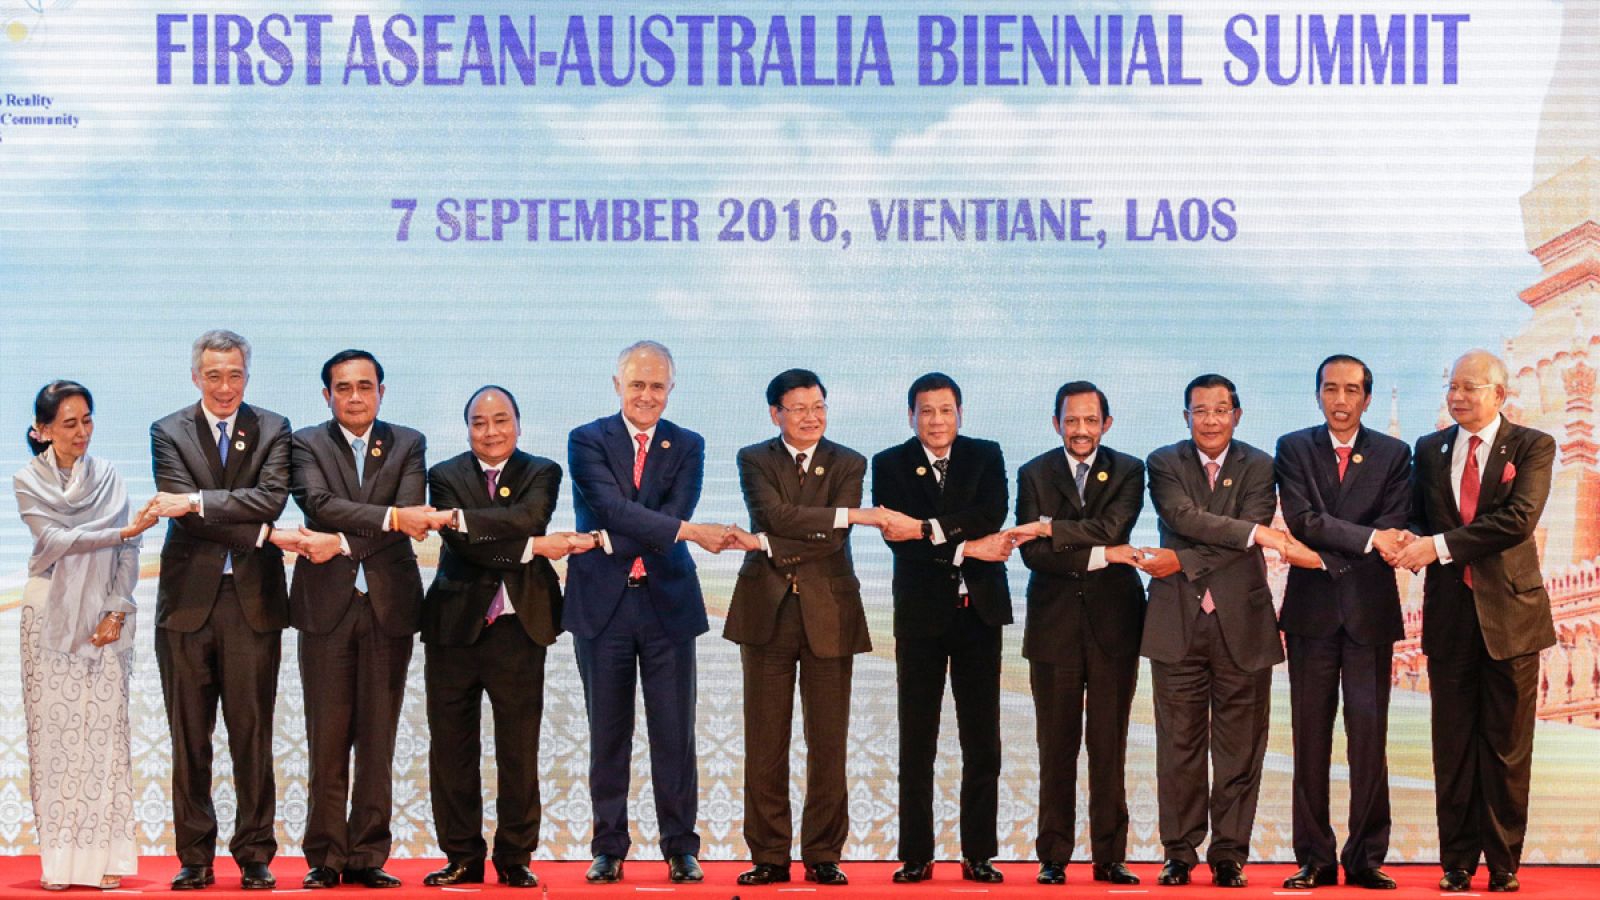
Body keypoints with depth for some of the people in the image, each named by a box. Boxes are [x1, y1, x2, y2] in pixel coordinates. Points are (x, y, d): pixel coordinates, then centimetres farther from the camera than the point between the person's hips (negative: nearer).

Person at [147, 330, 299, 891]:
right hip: (189, 598, 0)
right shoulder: (168, 432, 6)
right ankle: (194, 858, 11)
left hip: (252, 598, 0)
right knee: (189, 737, 4)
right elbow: (182, 510, -8)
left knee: (253, 734, 1)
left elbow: (272, 498, -9)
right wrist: (262, 534, -13)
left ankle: (255, 856, 8)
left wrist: (196, 501, -17)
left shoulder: (272, 430, 7)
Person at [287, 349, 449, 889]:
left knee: (379, 740, 2)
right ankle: (326, 858, 6)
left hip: (389, 604, 1)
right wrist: (390, 516, -20)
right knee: (327, 740, -1)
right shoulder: (307, 444, 7)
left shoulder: (408, 445, 10)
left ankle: (368, 856, 7)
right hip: (327, 604, -1)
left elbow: (411, 518, -5)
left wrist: (343, 542, -15)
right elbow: (319, 504, -11)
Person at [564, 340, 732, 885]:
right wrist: (688, 531, -24)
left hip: (667, 603, 1)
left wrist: (612, 540, -18)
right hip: (603, 604, -1)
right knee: (607, 734, 6)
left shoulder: (687, 447, 9)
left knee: (675, 734, 2)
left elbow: (675, 511, -7)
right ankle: (608, 849, 14)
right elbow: (612, 506, -15)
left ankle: (681, 849, 9)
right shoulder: (587, 442, 1)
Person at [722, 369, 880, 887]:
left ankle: (823, 855, 9)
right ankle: (769, 856, 9)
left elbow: (832, 543, -7)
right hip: (767, 611, 0)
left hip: (827, 613, 0)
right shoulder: (754, 460, 5)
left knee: (828, 742, 1)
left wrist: (766, 546, -13)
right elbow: (776, 514, -14)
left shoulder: (849, 465, 6)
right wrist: (851, 514, -18)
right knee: (764, 742, 2)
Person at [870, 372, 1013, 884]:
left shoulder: (986, 457, 7)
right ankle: (916, 855, 7)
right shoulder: (890, 465, 4)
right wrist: (967, 548, -15)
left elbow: (994, 514, -11)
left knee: (982, 740, 3)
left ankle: (979, 855, 9)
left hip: (978, 611, 1)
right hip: (920, 612, -1)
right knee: (916, 742, 1)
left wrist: (928, 528, -19)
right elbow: (897, 539, -9)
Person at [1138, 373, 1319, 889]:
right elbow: (1184, 518, -13)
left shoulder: (1259, 468, 5)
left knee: (1239, 746, 2)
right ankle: (1179, 853, 11)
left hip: (1240, 622, 0)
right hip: (1177, 622, 0)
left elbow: (1245, 546, -8)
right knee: (1179, 746, 3)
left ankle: (1229, 855, 10)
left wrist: (1182, 562, -14)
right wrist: (1258, 533, -21)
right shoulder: (1164, 464, 6)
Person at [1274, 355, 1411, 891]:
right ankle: (1314, 860, 7)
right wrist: (1368, 539, -15)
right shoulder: (1293, 449, 7)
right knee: (1311, 738, 2)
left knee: (1369, 736, -2)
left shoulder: (1394, 455, 8)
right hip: (1311, 609, 0)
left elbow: (1393, 526, -5)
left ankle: (1366, 858, 4)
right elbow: (1302, 520, -8)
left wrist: (1331, 557, -17)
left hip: (1369, 610, 0)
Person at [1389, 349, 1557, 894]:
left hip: (1509, 610, -3)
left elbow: (1519, 518, -15)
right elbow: (1417, 518, 15)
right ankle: (1457, 864, 13)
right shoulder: (1429, 450, 11)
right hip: (1449, 613, 3)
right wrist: (1413, 544, -10)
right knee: (1452, 745, 5)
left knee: (1506, 746, 2)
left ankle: (1504, 865, 11)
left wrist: (1441, 545, -20)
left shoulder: (1532, 448, -1)